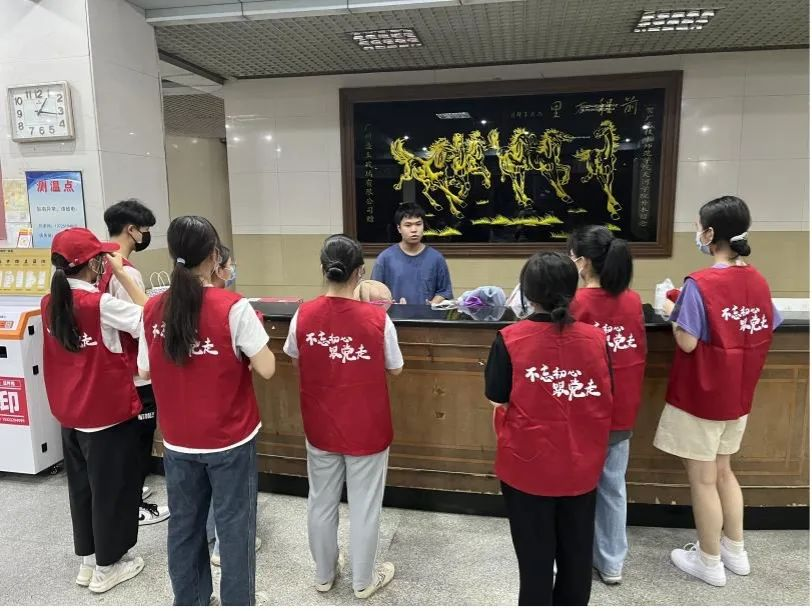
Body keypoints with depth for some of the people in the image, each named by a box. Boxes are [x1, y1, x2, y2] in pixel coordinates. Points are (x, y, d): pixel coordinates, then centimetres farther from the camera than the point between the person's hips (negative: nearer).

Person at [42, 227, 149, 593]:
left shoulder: (50, 304, -1)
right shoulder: (101, 304, -23)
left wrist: (107, 280, 6)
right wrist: (122, 273, -15)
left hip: (70, 414, 7)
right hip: (109, 413, -7)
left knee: (82, 486, 21)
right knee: (111, 489, 10)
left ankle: (88, 559, 36)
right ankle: (107, 566, 25)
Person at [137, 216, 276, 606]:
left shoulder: (153, 309, -5)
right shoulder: (234, 307, -19)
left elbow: (145, 371, 5)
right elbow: (266, 369, -16)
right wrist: (250, 338, 1)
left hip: (177, 440, 5)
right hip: (230, 440, -4)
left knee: (184, 526, 20)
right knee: (234, 527, 12)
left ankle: (189, 602, 38)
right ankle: (237, 602, 26)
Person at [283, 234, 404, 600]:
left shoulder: (304, 315, -12)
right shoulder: (377, 318, -19)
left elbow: (295, 360, 6)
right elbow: (395, 369, -5)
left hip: (320, 426, 3)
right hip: (367, 428, -3)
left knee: (321, 502, 21)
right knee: (364, 506, 15)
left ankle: (324, 574, 40)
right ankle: (363, 581, 33)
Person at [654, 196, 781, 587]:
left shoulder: (700, 284, -21)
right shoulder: (757, 281, 0)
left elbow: (688, 343, -21)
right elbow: (766, 335, 9)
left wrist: (673, 313, -5)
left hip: (701, 396, -7)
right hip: (737, 394, 7)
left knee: (702, 480, 8)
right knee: (722, 471, 23)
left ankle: (709, 562, 23)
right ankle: (735, 551, 36)